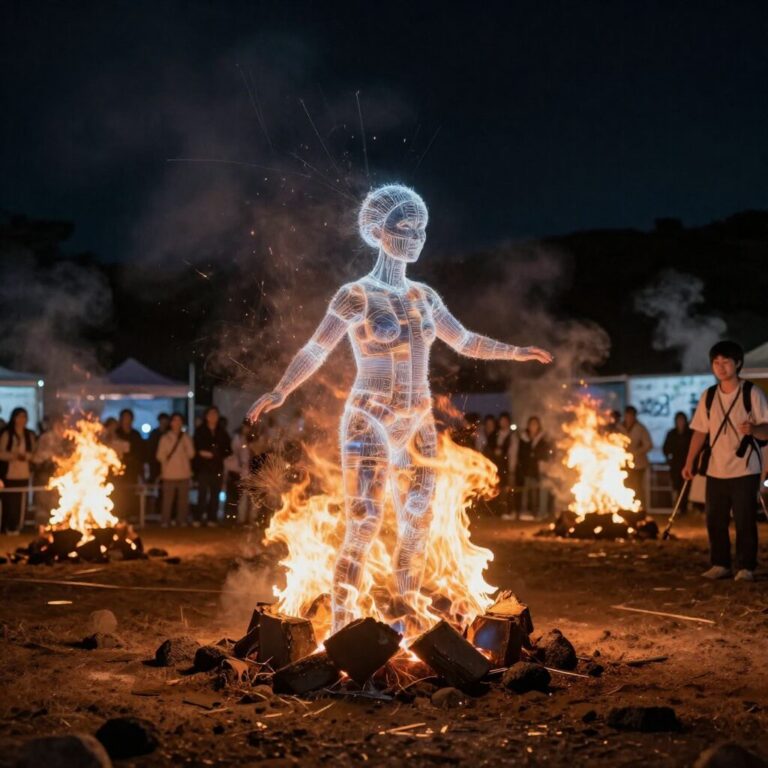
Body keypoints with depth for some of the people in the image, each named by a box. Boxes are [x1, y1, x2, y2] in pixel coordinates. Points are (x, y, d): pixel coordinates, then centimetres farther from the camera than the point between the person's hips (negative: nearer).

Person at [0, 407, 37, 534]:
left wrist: (26, 455, -9)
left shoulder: (30, 435, 10)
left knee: (20, 503, 1)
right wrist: (13, 455, -19)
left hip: (24, 475, 4)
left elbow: (34, 453, 11)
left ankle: (15, 528, 10)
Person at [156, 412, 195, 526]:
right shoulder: (165, 438, 5)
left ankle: (182, 520, 10)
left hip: (184, 473, 2)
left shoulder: (186, 438, 8)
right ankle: (165, 521, 1)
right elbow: (160, 456, 5)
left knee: (183, 499, 2)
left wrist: (186, 440, -6)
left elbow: (191, 454, -2)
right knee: (167, 499, -4)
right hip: (169, 474, -2)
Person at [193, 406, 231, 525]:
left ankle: (211, 519, 4)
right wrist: (201, 453, -13)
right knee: (202, 494, -9)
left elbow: (228, 450, 12)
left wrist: (217, 455, -4)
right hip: (203, 468, -3)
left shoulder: (222, 433, 12)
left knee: (215, 495, 0)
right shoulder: (200, 432, 5)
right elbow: (195, 449, 5)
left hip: (217, 469, 3)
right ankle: (198, 519, -5)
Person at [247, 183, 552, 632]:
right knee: (365, 525, -14)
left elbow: (465, 342, 21)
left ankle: (404, 621, 18)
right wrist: (280, 393, -23)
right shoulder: (357, 295, -7)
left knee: (417, 526, 6)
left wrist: (516, 352, 18)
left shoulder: (423, 296, 10)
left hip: (417, 426, 6)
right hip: (371, 422, -6)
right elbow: (315, 352, -10)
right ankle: (341, 629, -9)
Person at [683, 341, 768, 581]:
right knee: (715, 519, 7)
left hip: (745, 469, -4)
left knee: (744, 520, -2)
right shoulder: (708, 396, 6)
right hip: (715, 470, 4)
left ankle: (745, 567, 8)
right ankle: (720, 564, 19)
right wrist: (689, 462, 4)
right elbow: (700, 431, 10)